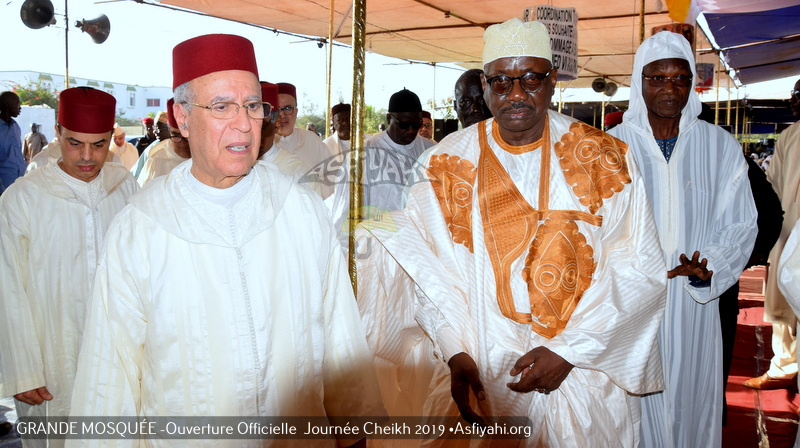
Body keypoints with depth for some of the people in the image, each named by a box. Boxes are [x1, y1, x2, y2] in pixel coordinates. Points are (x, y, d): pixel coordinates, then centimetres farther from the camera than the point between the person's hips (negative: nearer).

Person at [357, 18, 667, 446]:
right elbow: (429, 266, -1)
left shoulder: (603, 158, -3)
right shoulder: (448, 163, -1)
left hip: (582, 369, 0)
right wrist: (456, 353, -14)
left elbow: (638, 267, -6)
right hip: (478, 369, 1)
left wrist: (567, 350, -13)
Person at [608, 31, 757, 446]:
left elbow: (741, 224, 4)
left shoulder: (720, 146, 4)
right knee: (637, 408, 4)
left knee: (693, 398, 11)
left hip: (695, 307, 2)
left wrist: (708, 268, -14)